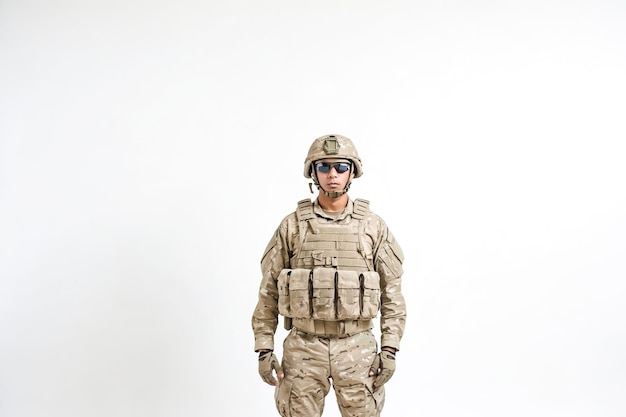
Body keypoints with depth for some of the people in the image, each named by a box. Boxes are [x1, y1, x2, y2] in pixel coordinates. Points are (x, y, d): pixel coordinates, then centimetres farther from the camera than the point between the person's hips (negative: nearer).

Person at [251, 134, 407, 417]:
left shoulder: (373, 226, -1)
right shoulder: (292, 226, -1)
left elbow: (392, 292, 1)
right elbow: (269, 290, 2)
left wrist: (389, 349, -6)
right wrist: (264, 349, -3)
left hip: (357, 348, 0)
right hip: (304, 348, 0)